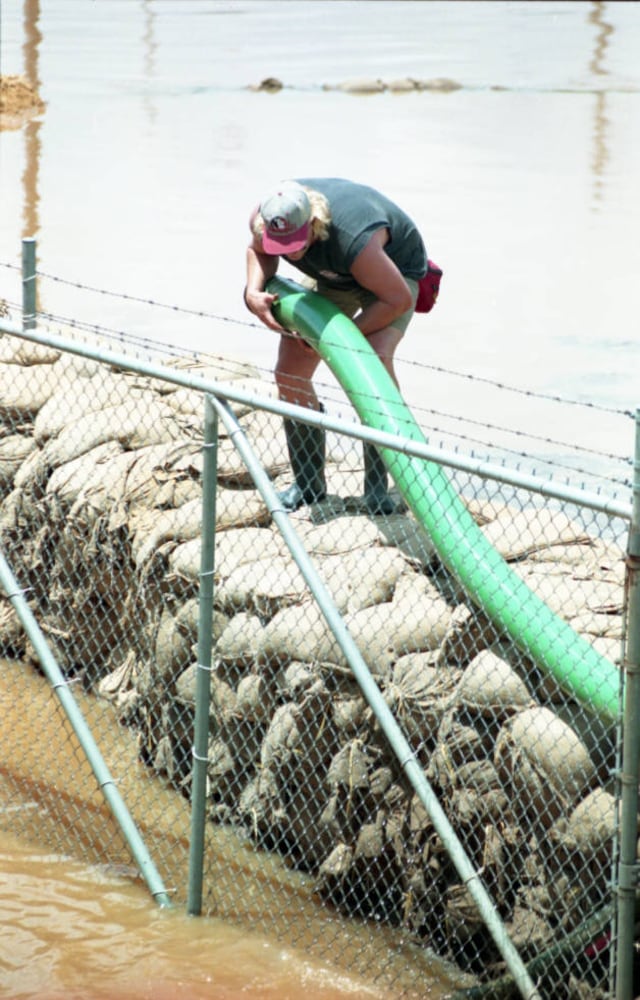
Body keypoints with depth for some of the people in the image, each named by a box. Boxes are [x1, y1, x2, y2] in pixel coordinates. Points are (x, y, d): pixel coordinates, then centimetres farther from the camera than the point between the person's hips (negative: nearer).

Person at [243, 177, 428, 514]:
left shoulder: (353, 240, -45)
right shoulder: (265, 218, -26)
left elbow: (398, 299, -33)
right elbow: (259, 250, 1)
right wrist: (253, 292, -18)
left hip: (394, 271, -6)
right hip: (334, 278, 6)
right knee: (289, 374, -4)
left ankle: (378, 486, -22)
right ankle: (308, 483, 12)